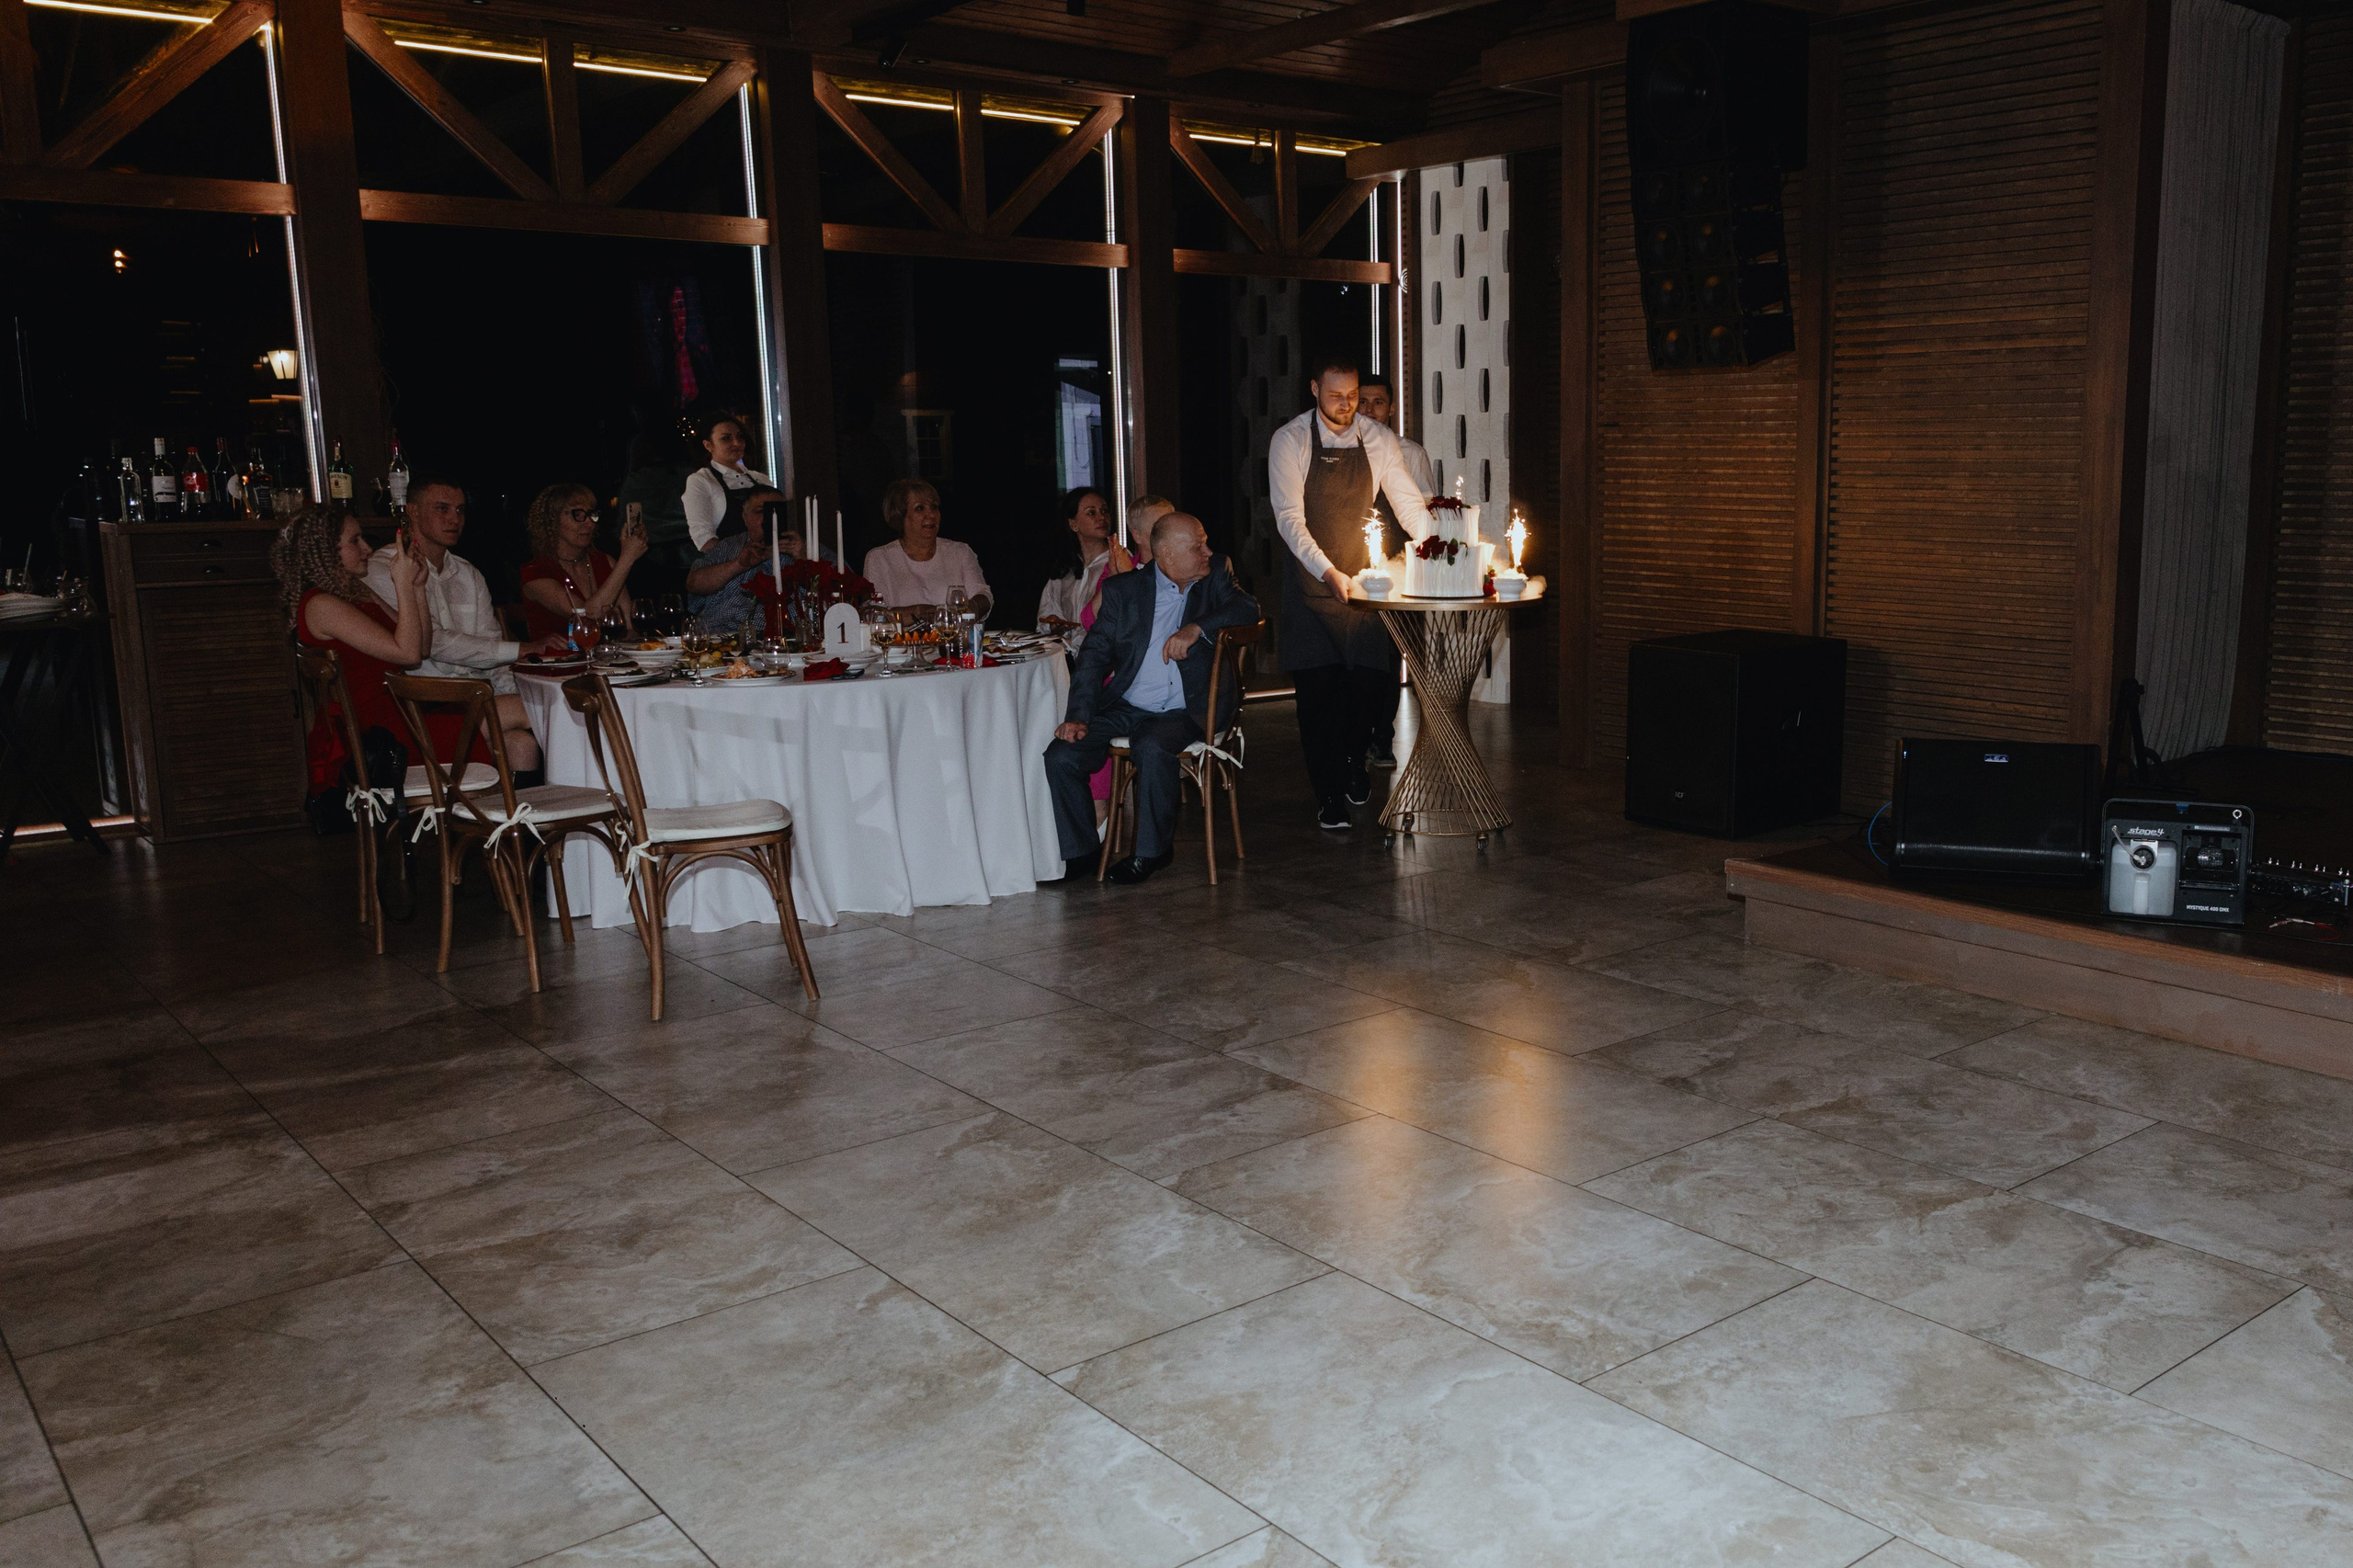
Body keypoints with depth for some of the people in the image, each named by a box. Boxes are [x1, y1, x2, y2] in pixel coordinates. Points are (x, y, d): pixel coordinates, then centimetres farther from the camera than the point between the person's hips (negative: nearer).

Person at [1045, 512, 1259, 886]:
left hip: (1180, 713, -2)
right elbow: (1095, 654, 2)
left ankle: (1151, 851, -12)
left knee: (1152, 748, -34)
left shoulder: (1215, 574, 8)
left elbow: (1249, 610, -7)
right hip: (1124, 708, 2)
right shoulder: (1123, 589, 5)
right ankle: (1080, 851, 2)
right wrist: (1079, 715, -10)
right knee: (1060, 755, -18)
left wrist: (1197, 628, -22)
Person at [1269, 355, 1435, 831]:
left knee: (1372, 677, 1)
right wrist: (1328, 572, -27)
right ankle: (1329, 794, 11)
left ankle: (1353, 761, 31)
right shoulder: (1289, 442, -8)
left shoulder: (1379, 439, 2)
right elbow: (1289, 518, -15)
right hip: (1311, 581, -3)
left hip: (1363, 579, 3)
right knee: (1318, 688, -1)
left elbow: (1408, 502, 1)